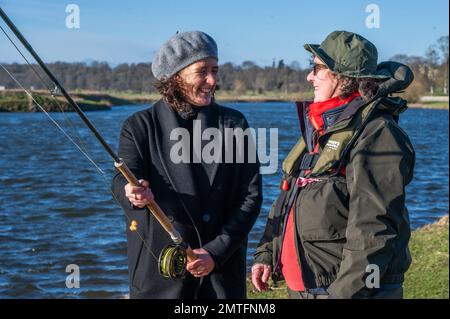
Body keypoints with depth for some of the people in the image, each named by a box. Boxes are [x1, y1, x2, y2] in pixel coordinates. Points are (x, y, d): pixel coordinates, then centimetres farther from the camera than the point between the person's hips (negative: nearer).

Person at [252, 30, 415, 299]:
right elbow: (289, 198, 21)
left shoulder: (376, 133, -15)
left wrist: (348, 290, -24)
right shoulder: (318, 127, 14)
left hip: (353, 288, -8)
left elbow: (374, 229, -22)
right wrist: (266, 254, 14)